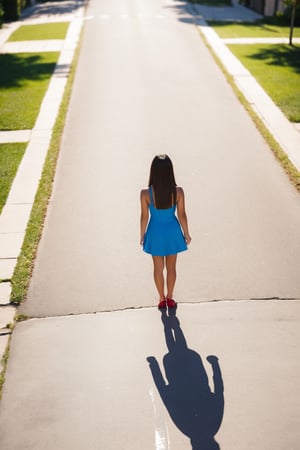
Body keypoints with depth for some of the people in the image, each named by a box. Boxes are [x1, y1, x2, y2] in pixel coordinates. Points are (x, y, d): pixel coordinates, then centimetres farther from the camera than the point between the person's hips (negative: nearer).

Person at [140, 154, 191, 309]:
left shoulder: (145, 193, -24)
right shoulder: (178, 192, -21)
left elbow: (144, 217, -11)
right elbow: (182, 215, -10)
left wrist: (142, 235, 6)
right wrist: (186, 233, 7)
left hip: (155, 232, -1)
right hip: (172, 232, 1)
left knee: (158, 268, 20)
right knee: (171, 267, 21)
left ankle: (162, 299, 35)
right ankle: (169, 298, 37)